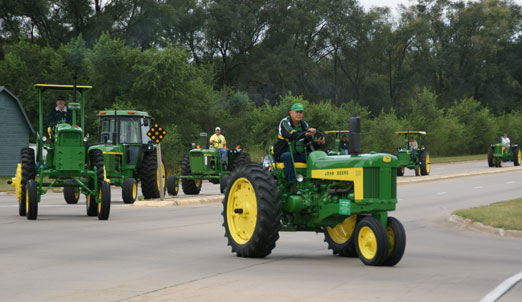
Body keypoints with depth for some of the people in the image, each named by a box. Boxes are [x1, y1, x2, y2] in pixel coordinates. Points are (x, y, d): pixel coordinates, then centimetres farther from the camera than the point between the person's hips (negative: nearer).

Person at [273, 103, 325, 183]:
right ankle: (293, 184, -41)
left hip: (297, 154, 5)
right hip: (281, 154, -5)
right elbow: (291, 135, -31)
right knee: (288, 156, -38)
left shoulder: (304, 124, 8)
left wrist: (317, 143, -20)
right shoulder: (284, 122, -10)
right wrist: (305, 134, -47)